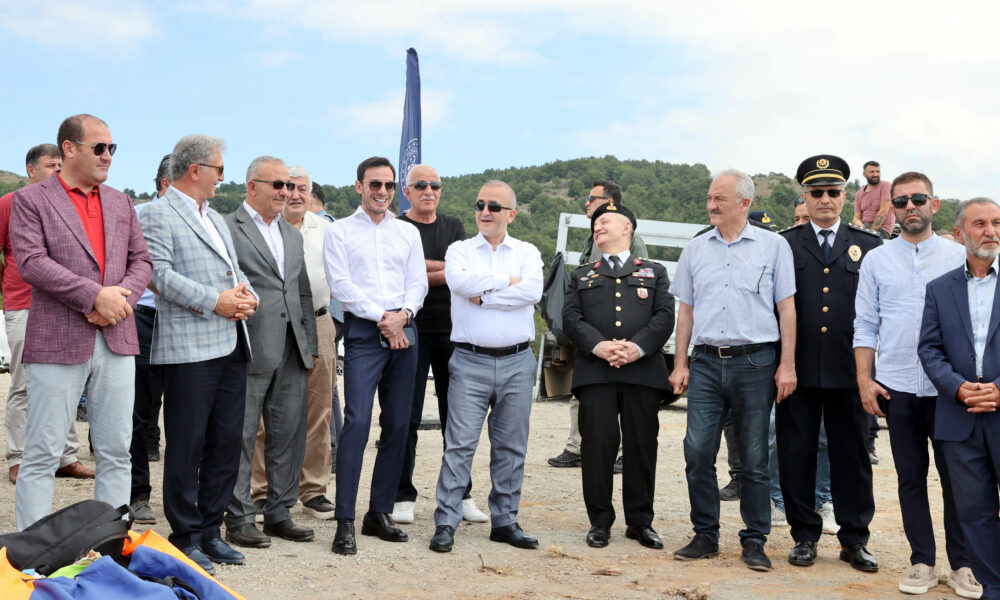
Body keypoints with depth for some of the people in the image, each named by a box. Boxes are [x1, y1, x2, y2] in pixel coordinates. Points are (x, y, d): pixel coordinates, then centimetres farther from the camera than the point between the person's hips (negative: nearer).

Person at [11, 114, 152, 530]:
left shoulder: (120, 202, 17)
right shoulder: (31, 200, 1)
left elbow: (141, 260, 13)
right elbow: (31, 262, -11)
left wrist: (121, 297, -7)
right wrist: (95, 295, -17)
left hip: (116, 339, 5)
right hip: (57, 343, -5)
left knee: (116, 452, 8)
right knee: (42, 455, 1)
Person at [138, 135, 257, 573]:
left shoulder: (216, 218, 23)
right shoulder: (157, 214, -3)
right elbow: (161, 274, -14)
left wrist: (246, 294, 0)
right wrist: (214, 301, -17)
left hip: (230, 345, 8)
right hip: (188, 348, -8)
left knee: (227, 443, 9)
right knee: (187, 446, -1)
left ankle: (210, 530, 20)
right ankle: (185, 537, 10)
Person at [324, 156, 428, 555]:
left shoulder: (408, 232, 17)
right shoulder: (339, 232, 6)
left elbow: (418, 282, 11)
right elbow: (341, 286, -3)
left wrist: (402, 315, -8)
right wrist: (381, 317, -10)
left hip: (403, 330, 4)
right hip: (363, 331, -4)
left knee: (398, 424, 4)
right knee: (357, 421, -14)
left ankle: (380, 513, 15)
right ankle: (345, 522, -10)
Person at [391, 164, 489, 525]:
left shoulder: (454, 227, 14)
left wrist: (420, 268, -12)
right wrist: (446, 270, -10)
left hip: (451, 330, 3)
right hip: (412, 330, -3)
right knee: (407, 416, 1)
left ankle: (461, 495, 16)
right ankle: (403, 496, 10)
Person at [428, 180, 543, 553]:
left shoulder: (527, 253, 10)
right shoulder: (459, 250, 9)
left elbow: (533, 291, -10)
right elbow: (458, 282, -14)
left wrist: (482, 295, -10)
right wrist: (506, 281, -7)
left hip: (516, 361, 2)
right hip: (470, 361, -1)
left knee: (511, 446, 8)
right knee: (460, 444, -4)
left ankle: (505, 520, 19)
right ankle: (446, 523, 2)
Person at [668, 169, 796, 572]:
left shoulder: (773, 246, 3)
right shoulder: (695, 249, 12)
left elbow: (786, 308, 1)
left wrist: (787, 365, -6)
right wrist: (680, 364, 8)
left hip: (755, 361, -2)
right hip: (706, 361, 3)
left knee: (754, 459, 4)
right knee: (697, 452, -1)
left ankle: (754, 541, 15)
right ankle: (705, 535, 13)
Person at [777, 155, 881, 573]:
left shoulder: (869, 246, 9)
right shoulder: (783, 245, 6)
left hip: (849, 370, 0)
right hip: (798, 369, 0)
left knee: (852, 455, 7)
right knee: (796, 455, 6)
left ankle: (855, 539, 20)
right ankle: (804, 536, 19)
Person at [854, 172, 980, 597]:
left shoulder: (959, 257, 4)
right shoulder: (876, 260, 7)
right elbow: (865, 325, 7)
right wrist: (864, 380, -1)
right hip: (898, 386, 1)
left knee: (956, 476, 4)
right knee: (910, 477, 7)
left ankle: (962, 565, 16)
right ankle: (922, 562, 18)